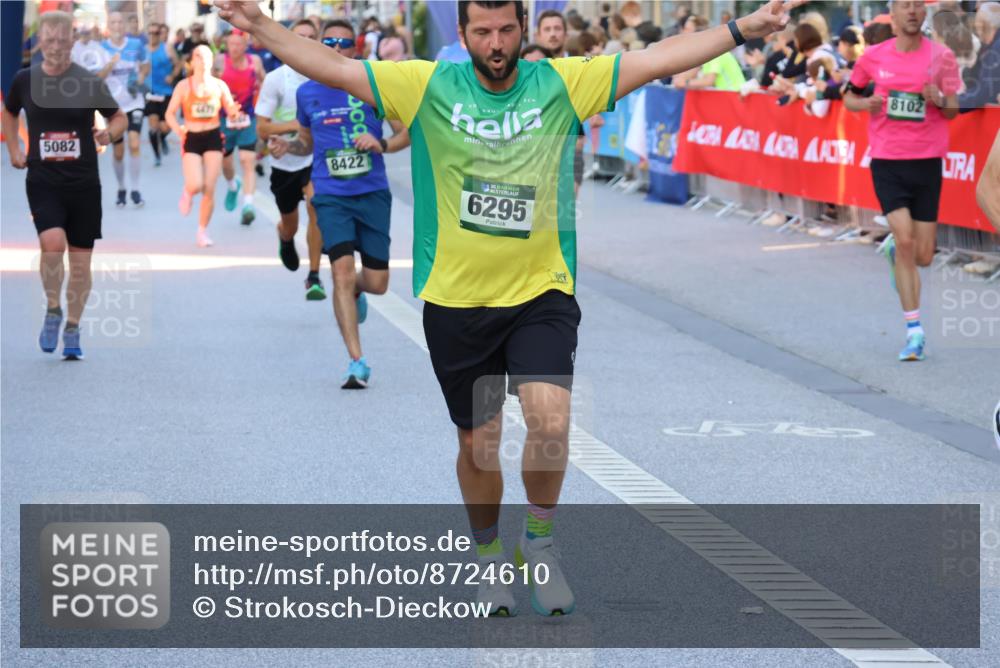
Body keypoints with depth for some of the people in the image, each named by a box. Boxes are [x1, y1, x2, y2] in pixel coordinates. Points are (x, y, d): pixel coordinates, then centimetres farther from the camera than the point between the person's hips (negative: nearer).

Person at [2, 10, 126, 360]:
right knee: (53, 243, -24)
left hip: (84, 183, 1)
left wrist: (109, 133, -14)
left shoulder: (90, 82, -4)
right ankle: (53, 311, 0)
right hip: (43, 182, 0)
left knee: (81, 263, 5)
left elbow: (120, 118, 7)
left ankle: (72, 330, 22)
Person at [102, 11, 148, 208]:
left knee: (134, 145, -16)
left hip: (134, 102, 0)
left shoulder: (136, 45, -2)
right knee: (118, 152, 7)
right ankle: (121, 189, 27)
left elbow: (145, 66, 15)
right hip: (113, 105, 0)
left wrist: (141, 77, -6)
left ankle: (135, 189, -5)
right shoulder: (101, 48, -4)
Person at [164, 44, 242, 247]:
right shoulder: (184, 86, -2)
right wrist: (177, 129, -21)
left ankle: (203, 231, 12)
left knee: (209, 189, -2)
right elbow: (170, 113, -1)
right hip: (191, 139, -2)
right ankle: (188, 193, 22)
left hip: (213, 138, 2)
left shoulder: (219, 86, 4)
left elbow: (232, 112, 6)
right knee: (196, 185, -17)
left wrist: (234, 112, -18)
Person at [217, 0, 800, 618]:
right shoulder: (428, 86, -3)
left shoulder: (562, 83, -3)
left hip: (542, 293, -1)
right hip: (455, 300, 1)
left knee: (551, 423, -20)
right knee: (477, 442, 11)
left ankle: (540, 540, 6)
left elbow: (657, 59, -4)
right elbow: (333, 68, -2)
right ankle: (489, 554, 36)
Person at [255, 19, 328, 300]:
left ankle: (314, 277, -18)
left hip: (315, 158, -1)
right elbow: (262, 129, -12)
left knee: (316, 208, -27)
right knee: (290, 227, 17)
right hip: (284, 162, 1)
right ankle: (285, 240, 56)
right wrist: (298, 124, -24)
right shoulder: (275, 79, -10)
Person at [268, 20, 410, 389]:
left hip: (372, 192, 0)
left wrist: (381, 144, -19)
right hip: (331, 195, 0)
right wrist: (288, 146, 0)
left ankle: (354, 290, 43)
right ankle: (357, 363, -14)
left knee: (377, 283, 2)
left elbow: (407, 134, 0)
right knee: (342, 268, -17)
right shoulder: (307, 93, 6)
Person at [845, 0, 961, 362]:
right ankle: (914, 329, -6)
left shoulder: (941, 56, 0)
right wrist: (866, 103, -7)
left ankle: (895, 249, 42)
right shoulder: (873, 57, 2)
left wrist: (938, 100, -20)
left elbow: (953, 110, 2)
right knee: (905, 240, -14)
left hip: (927, 161, 1)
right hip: (887, 161, -1)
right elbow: (850, 96, 16)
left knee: (922, 256, 4)